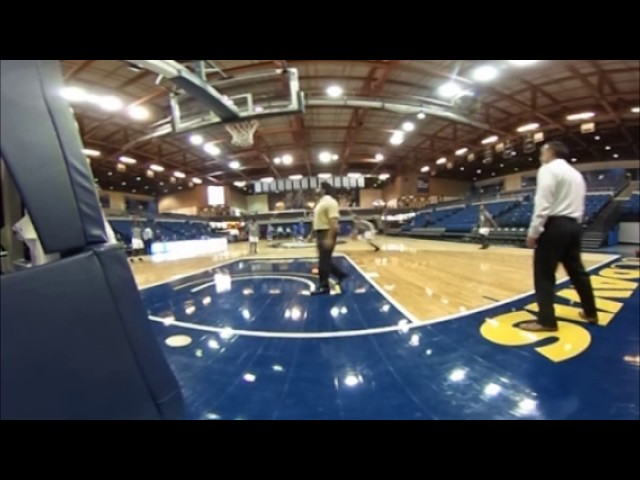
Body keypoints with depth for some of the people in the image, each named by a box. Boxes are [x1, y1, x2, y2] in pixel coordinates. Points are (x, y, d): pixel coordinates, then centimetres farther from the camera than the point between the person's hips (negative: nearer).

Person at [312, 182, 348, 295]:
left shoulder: (329, 202, -15)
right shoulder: (321, 202, 17)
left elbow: (333, 222, -22)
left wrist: (330, 238, -27)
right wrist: (315, 236, 22)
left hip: (327, 234, -10)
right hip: (321, 233, 10)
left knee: (323, 261, -4)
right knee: (324, 260, 16)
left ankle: (324, 286, 7)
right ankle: (341, 275, 29)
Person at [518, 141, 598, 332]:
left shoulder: (548, 169, -7)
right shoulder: (576, 174, 21)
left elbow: (543, 204, -17)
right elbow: (578, 205, 20)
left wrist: (533, 232, -17)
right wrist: (573, 223, 23)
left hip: (555, 225, -9)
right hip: (573, 225, 9)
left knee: (544, 274, -5)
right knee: (577, 271, 18)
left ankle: (546, 320, -2)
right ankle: (590, 313, 29)